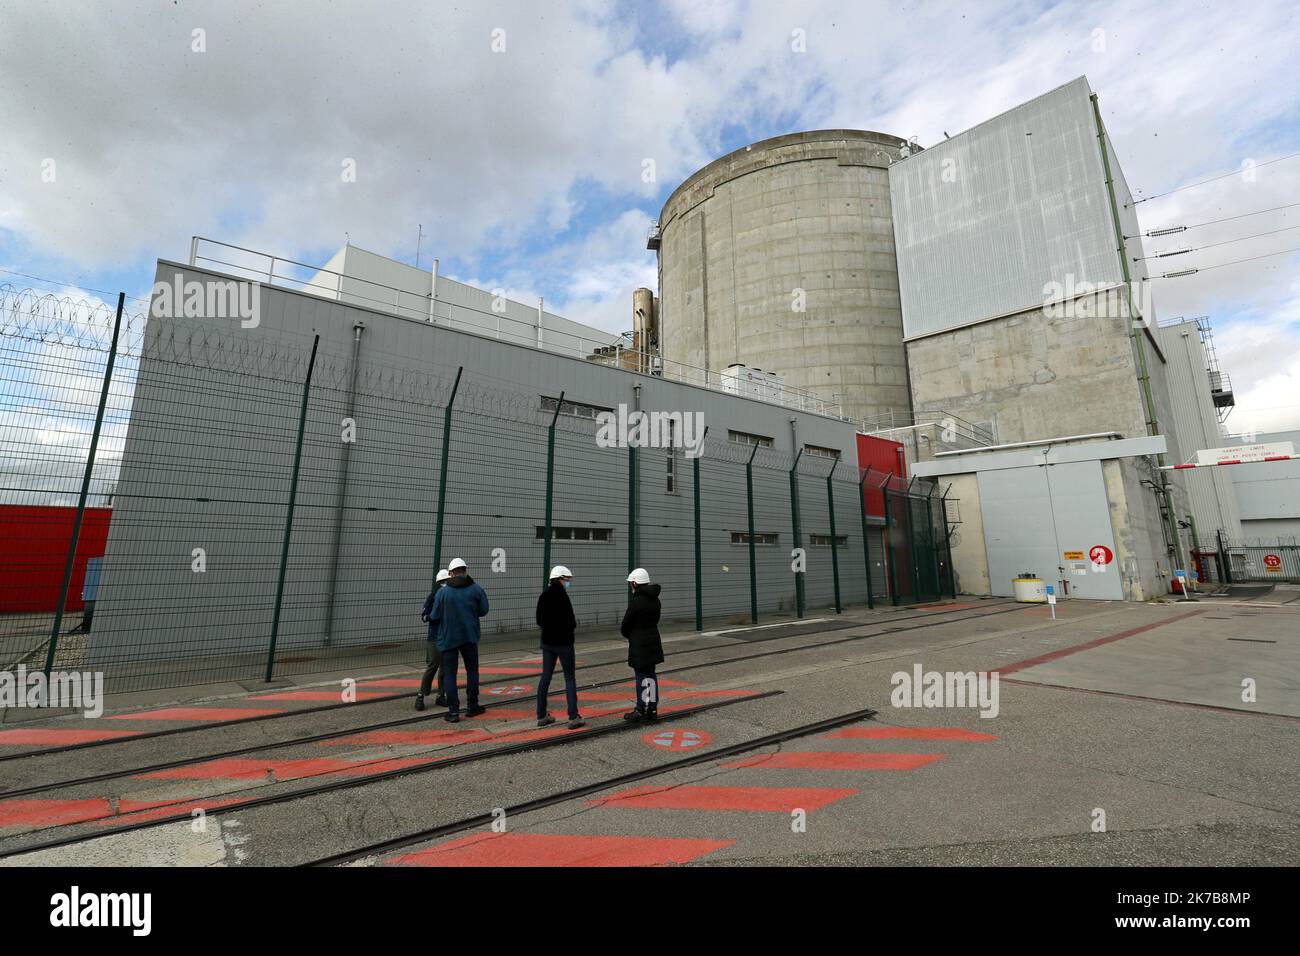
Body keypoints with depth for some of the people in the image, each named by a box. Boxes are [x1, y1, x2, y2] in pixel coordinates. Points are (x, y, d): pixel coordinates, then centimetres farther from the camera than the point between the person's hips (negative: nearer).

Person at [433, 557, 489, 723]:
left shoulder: (443, 592, -10)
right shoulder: (476, 590, -7)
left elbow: (435, 616, -7)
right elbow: (483, 611, -1)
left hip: (448, 638, -1)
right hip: (469, 636, 1)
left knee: (449, 674, 6)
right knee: (472, 670, 16)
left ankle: (453, 712, 5)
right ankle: (472, 707, 22)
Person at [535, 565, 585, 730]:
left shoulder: (544, 596, 4)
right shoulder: (562, 597, -19)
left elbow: (539, 621, 9)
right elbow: (569, 622, -22)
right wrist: (575, 624, -2)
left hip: (547, 642, 7)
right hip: (563, 643, -7)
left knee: (545, 677, 13)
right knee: (569, 678, 2)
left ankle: (541, 716, 20)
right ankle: (573, 717, 5)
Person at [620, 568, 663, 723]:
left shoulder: (636, 601, -19)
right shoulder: (655, 600, 5)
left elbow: (626, 625, -13)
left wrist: (629, 635, 9)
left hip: (639, 646, -7)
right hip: (653, 642, 8)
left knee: (642, 677, 1)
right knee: (651, 675, 14)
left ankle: (641, 711, 10)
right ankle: (652, 710, 23)